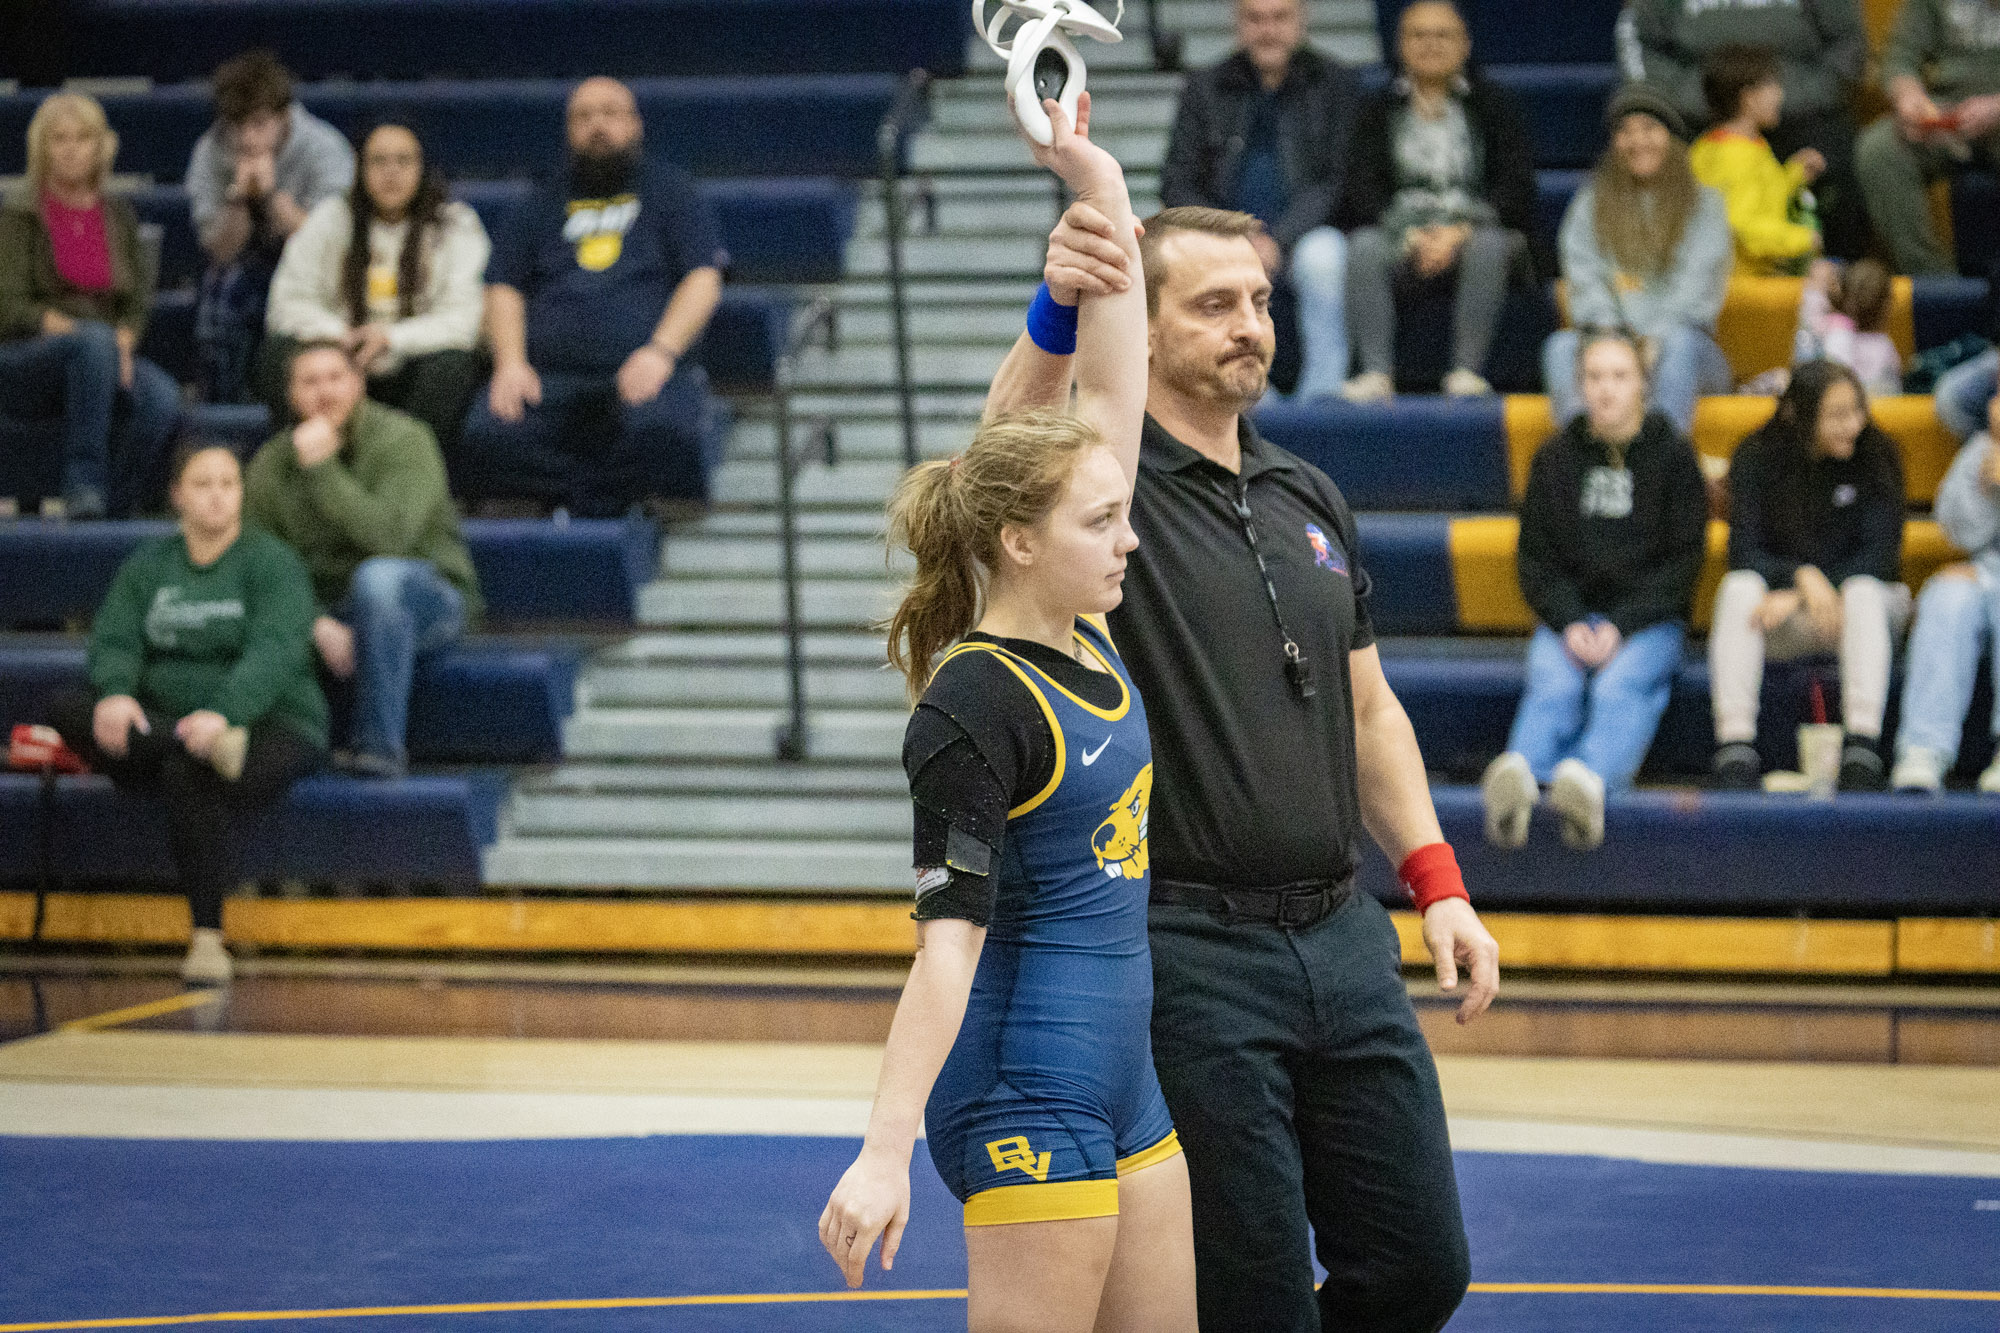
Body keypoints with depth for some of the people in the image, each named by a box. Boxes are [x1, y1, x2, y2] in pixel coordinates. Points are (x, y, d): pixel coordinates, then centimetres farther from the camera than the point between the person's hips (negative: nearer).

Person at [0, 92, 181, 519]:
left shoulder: (119, 216, 16)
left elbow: (140, 297, 10)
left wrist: (125, 338, -12)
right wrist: (58, 324, -22)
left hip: (106, 359, 4)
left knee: (161, 396, -31)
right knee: (93, 341, -39)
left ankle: (123, 507, -25)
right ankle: (84, 482, -39)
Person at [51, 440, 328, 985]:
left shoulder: (271, 562, 0)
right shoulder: (148, 565, 15)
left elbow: (276, 650, -16)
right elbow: (113, 638, 1)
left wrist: (225, 711, -35)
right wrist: (115, 693, -24)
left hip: (270, 727, -4)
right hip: (163, 724, 5)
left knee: (190, 772, -37)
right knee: (67, 710, -21)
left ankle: (208, 935, -29)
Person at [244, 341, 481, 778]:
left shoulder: (404, 441, -12)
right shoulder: (270, 465, 1)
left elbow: (389, 536, -29)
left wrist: (319, 469, -28)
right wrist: (318, 626, -22)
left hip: (429, 599, -3)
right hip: (324, 612, 3)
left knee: (378, 575, -40)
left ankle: (380, 745, -38)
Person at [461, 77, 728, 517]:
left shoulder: (670, 193, 20)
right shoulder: (540, 208, 27)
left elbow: (703, 281, 8)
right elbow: (503, 290, 17)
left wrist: (660, 352, -10)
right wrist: (510, 363, -4)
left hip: (639, 375, -2)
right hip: (547, 375, 2)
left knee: (663, 432, -38)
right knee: (490, 437, -33)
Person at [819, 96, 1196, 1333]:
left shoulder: (1084, 634, 7)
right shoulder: (976, 709, -16)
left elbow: (1115, 391, 10)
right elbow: (951, 933, -19)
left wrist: (1104, 194, 7)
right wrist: (887, 1148, -23)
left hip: (1121, 1080, 9)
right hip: (1027, 1090, -9)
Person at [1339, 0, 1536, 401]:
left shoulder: (1494, 105, 8)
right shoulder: (1379, 110, 13)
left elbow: (1516, 187, -2)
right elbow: (1362, 190, 2)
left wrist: (1460, 233, -17)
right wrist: (1410, 236, -16)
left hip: (1477, 227, -1)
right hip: (1401, 232, 1)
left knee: (1487, 246, -36)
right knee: (1363, 246, -31)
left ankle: (1466, 369, -38)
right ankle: (1376, 372, -39)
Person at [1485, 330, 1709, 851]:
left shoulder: (1672, 454, 6)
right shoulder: (1555, 457, 12)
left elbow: (1683, 559, 2)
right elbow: (1536, 558, 11)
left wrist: (1621, 626, -11)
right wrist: (1570, 623, -9)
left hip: (1648, 618, -2)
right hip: (1568, 616, 2)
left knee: (1619, 686, -34)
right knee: (1553, 686, -31)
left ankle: (1590, 779, -64)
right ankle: (1519, 773, -61)